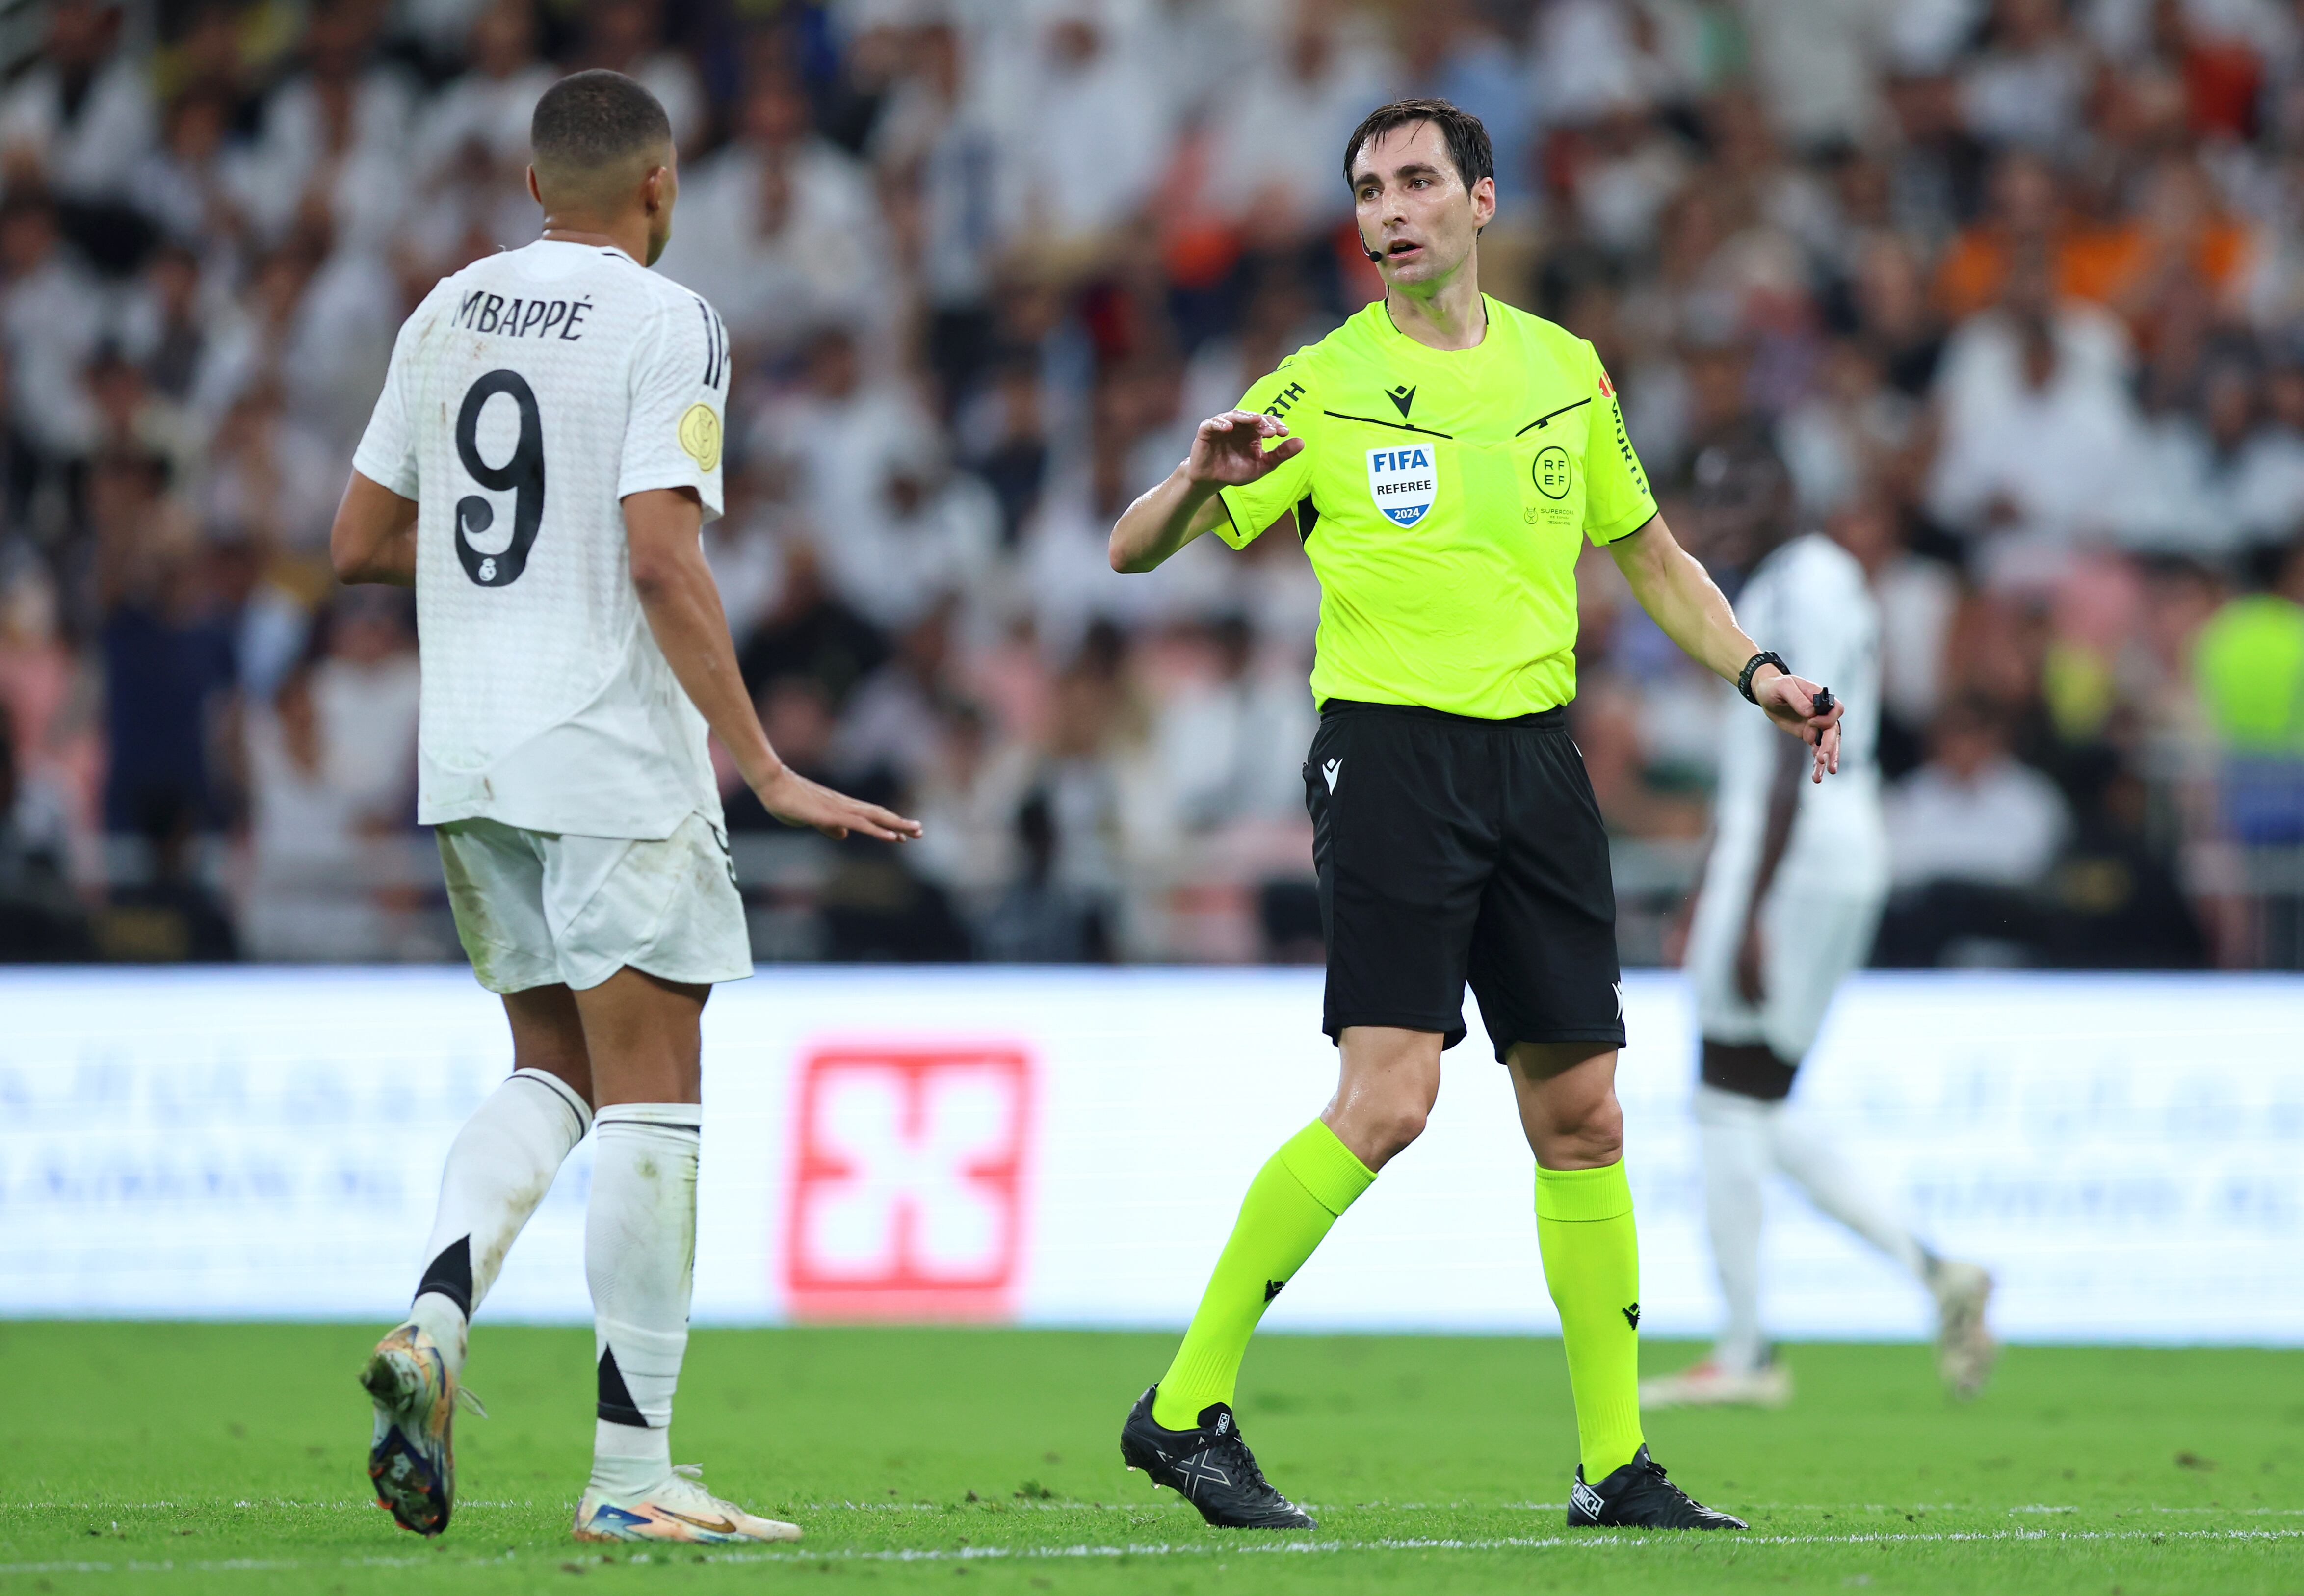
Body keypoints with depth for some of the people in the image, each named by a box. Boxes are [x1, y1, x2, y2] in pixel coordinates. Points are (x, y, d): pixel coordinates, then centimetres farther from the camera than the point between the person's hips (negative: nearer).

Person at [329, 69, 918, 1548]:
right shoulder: (661, 322, -9)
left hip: (471, 760, 7)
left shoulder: (448, 313, 11)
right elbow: (662, 559, -19)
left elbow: (361, 543, 15)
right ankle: (633, 1468, -1)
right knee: (651, 1099, -1)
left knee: (554, 1075, 18)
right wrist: (768, 770, -17)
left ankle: (435, 1314, -7)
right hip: (616, 761, -7)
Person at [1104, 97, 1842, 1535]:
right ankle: (1187, 1409, -9)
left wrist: (1755, 670, 10)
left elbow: (1651, 553, 24)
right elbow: (1134, 552, -3)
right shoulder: (1321, 390, -1)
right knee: (1387, 1100, -17)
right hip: (1391, 753, -5)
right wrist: (1204, 480, -24)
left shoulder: (1563, 371, 11)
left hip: (1536, 756, 5)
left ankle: (1616, 1464, 11)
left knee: (1582, 1114, 4)